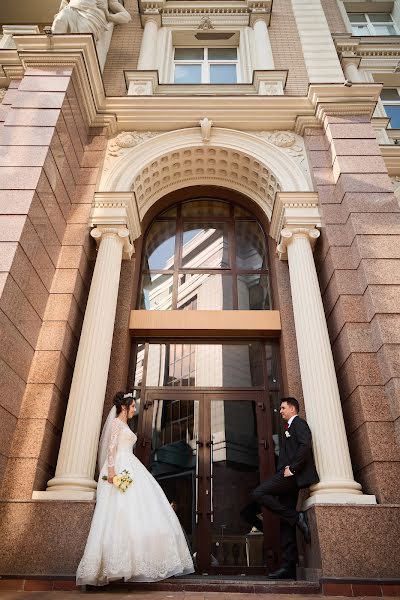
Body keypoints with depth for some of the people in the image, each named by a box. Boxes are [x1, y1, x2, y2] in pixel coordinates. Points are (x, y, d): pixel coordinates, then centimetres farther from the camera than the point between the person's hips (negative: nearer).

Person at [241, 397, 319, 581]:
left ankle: (296, 518, -17)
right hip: (289, 476, 9)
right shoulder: (289, 428, 28)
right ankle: (288, 566, 5)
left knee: (258, 493, -21)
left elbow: (305, 446, -17)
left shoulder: (298, 423, 1)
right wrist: (286, 469, 8)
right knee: (286, 519, 4)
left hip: (294, 474, -9)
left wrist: (292, 468, -18)